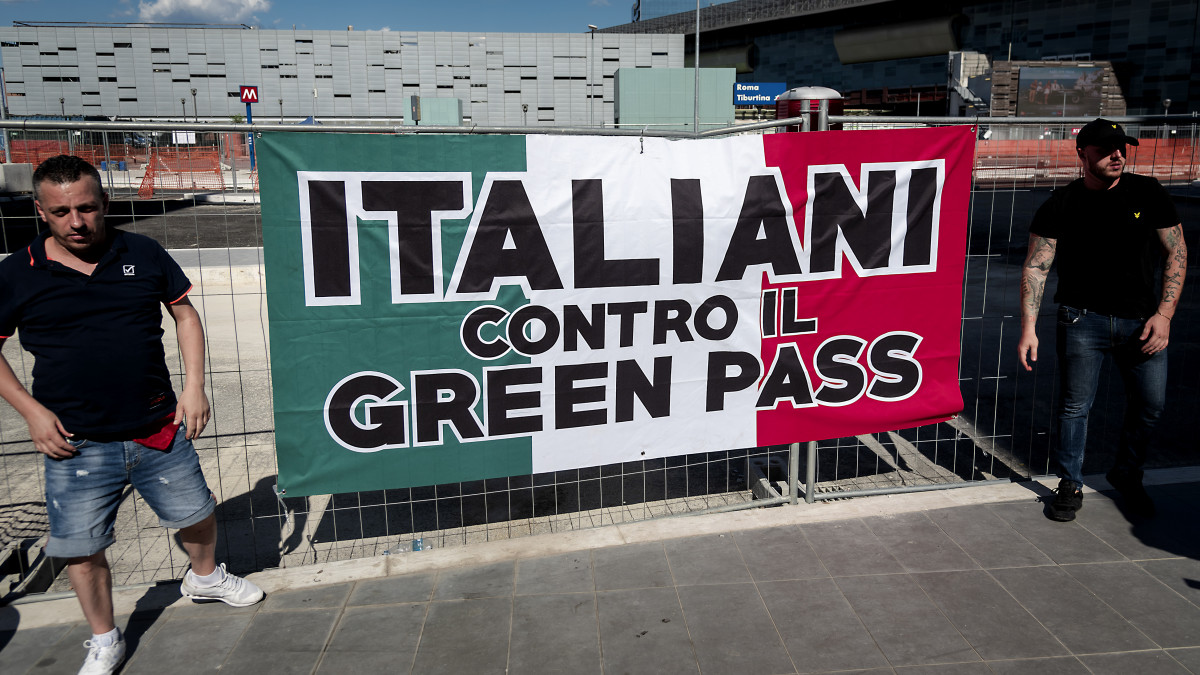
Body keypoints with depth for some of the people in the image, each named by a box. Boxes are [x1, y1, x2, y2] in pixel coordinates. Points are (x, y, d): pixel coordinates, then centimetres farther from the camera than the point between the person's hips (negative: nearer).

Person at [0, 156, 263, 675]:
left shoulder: (144, 255, -2)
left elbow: (184, 314, 9)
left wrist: (194, 386, 0)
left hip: (160, 432, 2)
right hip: (76, 445, -1)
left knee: (197, 514, 16)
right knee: (80, 549, 7)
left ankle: (205, 578, 47)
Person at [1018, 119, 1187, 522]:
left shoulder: (1147, 194, 3)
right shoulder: (1061, 204, -2)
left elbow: (1177, 253, 6)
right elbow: (1036, 267, -3)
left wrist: (1164, 313, -4)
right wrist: (1028, 327, -11)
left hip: (1141, 319, 2)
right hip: (1083, 319, -2)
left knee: (1150, 404, 7)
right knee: (1075, 406, 1)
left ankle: (1127, 476, 32)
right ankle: (1070, 486, 19)